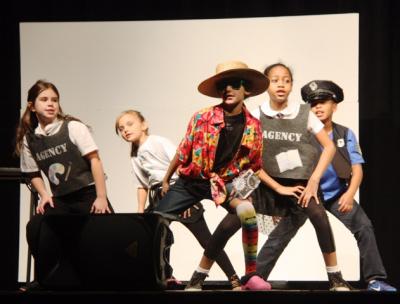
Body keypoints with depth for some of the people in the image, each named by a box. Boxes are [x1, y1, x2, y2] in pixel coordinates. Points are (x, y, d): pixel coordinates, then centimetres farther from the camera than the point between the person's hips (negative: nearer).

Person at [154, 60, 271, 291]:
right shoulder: (202, 118, -14)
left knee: (247, 210, -31)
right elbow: (183, 152, 0)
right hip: (191, 180, 1)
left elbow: (254, 166, 4)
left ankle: (251, 275, -21)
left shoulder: (253, 126, -11)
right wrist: (166, 180, 9)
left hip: (226, 181, -1)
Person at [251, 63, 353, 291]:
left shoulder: (303, 113, -4)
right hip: (276, 184, 0)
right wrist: (279, 188, -9)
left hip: (303, 184, 0)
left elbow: (329, 147, -2)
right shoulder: (256, 117, -4)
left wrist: (314, 181, -12)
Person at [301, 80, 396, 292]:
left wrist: (350, 193, -25)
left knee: (364, 227, -16)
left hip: (337, 195, 1)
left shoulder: (345, 135, -3)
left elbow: (357, 169, -7)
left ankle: (374, 279, -15)